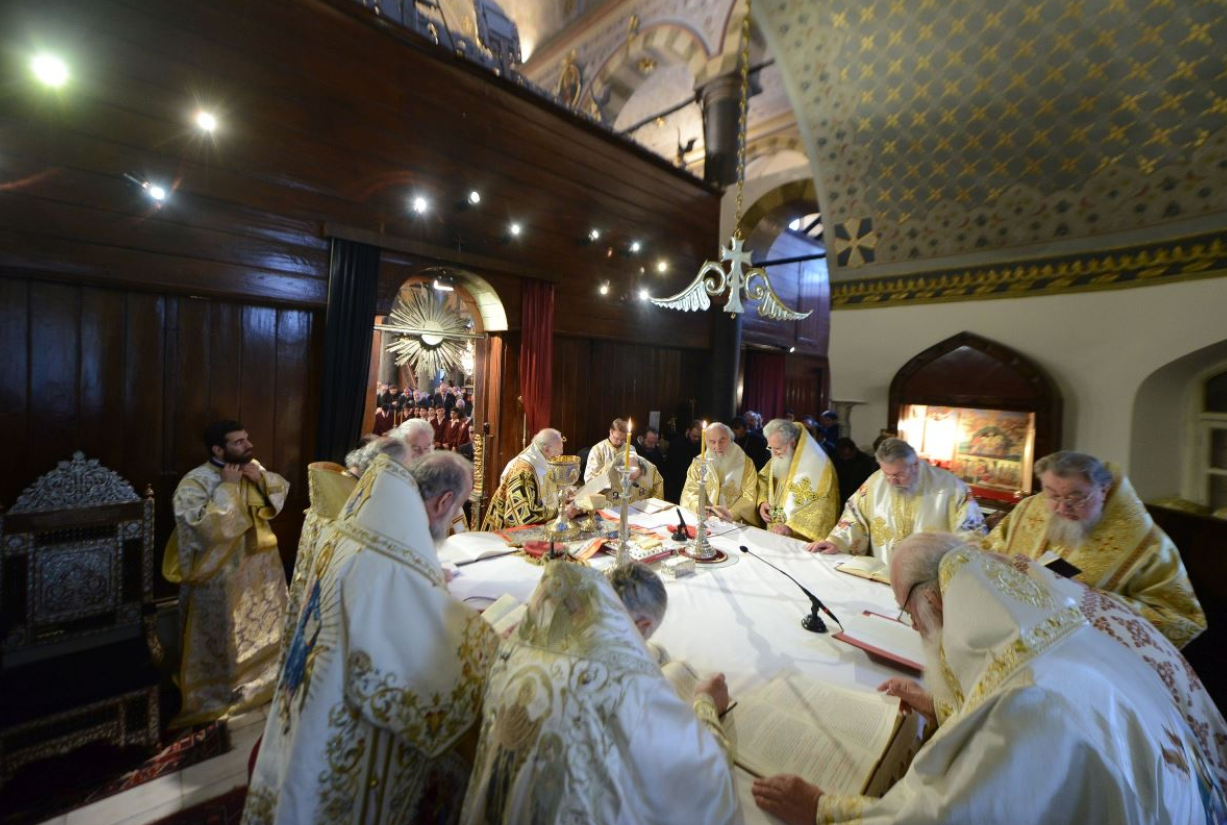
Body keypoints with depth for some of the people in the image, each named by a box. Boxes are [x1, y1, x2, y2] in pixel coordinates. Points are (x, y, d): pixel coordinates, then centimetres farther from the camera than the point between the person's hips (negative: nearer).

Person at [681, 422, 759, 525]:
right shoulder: (698, 462, 7)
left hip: (737, 523, -1)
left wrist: (731, 514, -16)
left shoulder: (745, 462, 4)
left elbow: (750, 495, -1)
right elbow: (690, 492, 3)